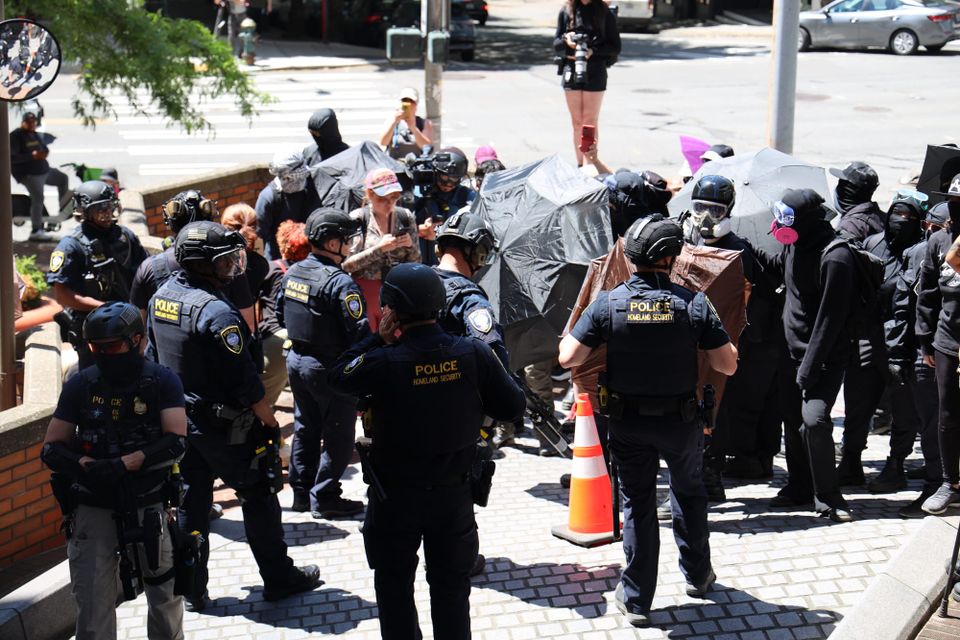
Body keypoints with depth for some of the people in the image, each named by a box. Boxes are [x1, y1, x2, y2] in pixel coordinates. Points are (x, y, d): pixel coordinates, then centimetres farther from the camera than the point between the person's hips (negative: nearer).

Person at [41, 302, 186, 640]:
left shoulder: (162, 381, -5)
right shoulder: (80, 386, -2)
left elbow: (176, 443, -14)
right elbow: (51, 449, 0)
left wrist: (125, 463, -25)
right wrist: (85, 465, -20)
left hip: (149, 506, 0)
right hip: (93, 508, 0)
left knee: (165, 593, 14)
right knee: (93, 606, 0)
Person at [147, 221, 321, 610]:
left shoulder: (161, 297, 2)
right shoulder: (216, 312, -25)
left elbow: (154, 357, 13)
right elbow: (244, 380, -22)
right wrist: (270, 421, -11)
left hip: (178, 418, 8)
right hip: (224, 427, -8)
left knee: (190, 502, 14)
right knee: (259, 498, 8)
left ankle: (192, 589, 20)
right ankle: (279, 580, 19)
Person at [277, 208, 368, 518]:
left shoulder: (292, 273, 3)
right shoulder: (339, 282, -23)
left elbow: (281, 315, 14)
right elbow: (358, 330, -23)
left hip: (296, 361, 8)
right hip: (330, 367, -8)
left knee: (305, 428, 19)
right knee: (338, 435, 4)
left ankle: (301, 492, 27)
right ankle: (325, 498, 8)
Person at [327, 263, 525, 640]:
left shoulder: (383, 362, -22)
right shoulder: (473, 354, -15)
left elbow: (338, 377, -3)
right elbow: (512, 407, -7)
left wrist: (378, 339, -2)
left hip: (396, 498, -2)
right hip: (455, 493, 2)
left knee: (394, 586, 17)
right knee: (452, 585, 18)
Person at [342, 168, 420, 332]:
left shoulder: (405, 217, 3)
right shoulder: (357, 219, -6)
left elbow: (416, 262, 9)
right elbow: (346, 264, -12)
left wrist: (411, 245, -11)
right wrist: (379, 248, -19)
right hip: (364, 294, -3)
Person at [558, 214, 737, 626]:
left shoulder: (607, 303, -13)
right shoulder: (694, 304, -13)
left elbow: (569, 358, -13)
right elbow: (728, 365, -10)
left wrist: (568, 336, 9)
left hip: (627, 422, 0)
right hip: (681, 420, 0)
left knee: (637, 503, 12)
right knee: (688, 492, 25)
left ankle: (636, 600, 17)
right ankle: (697, 576, 40)